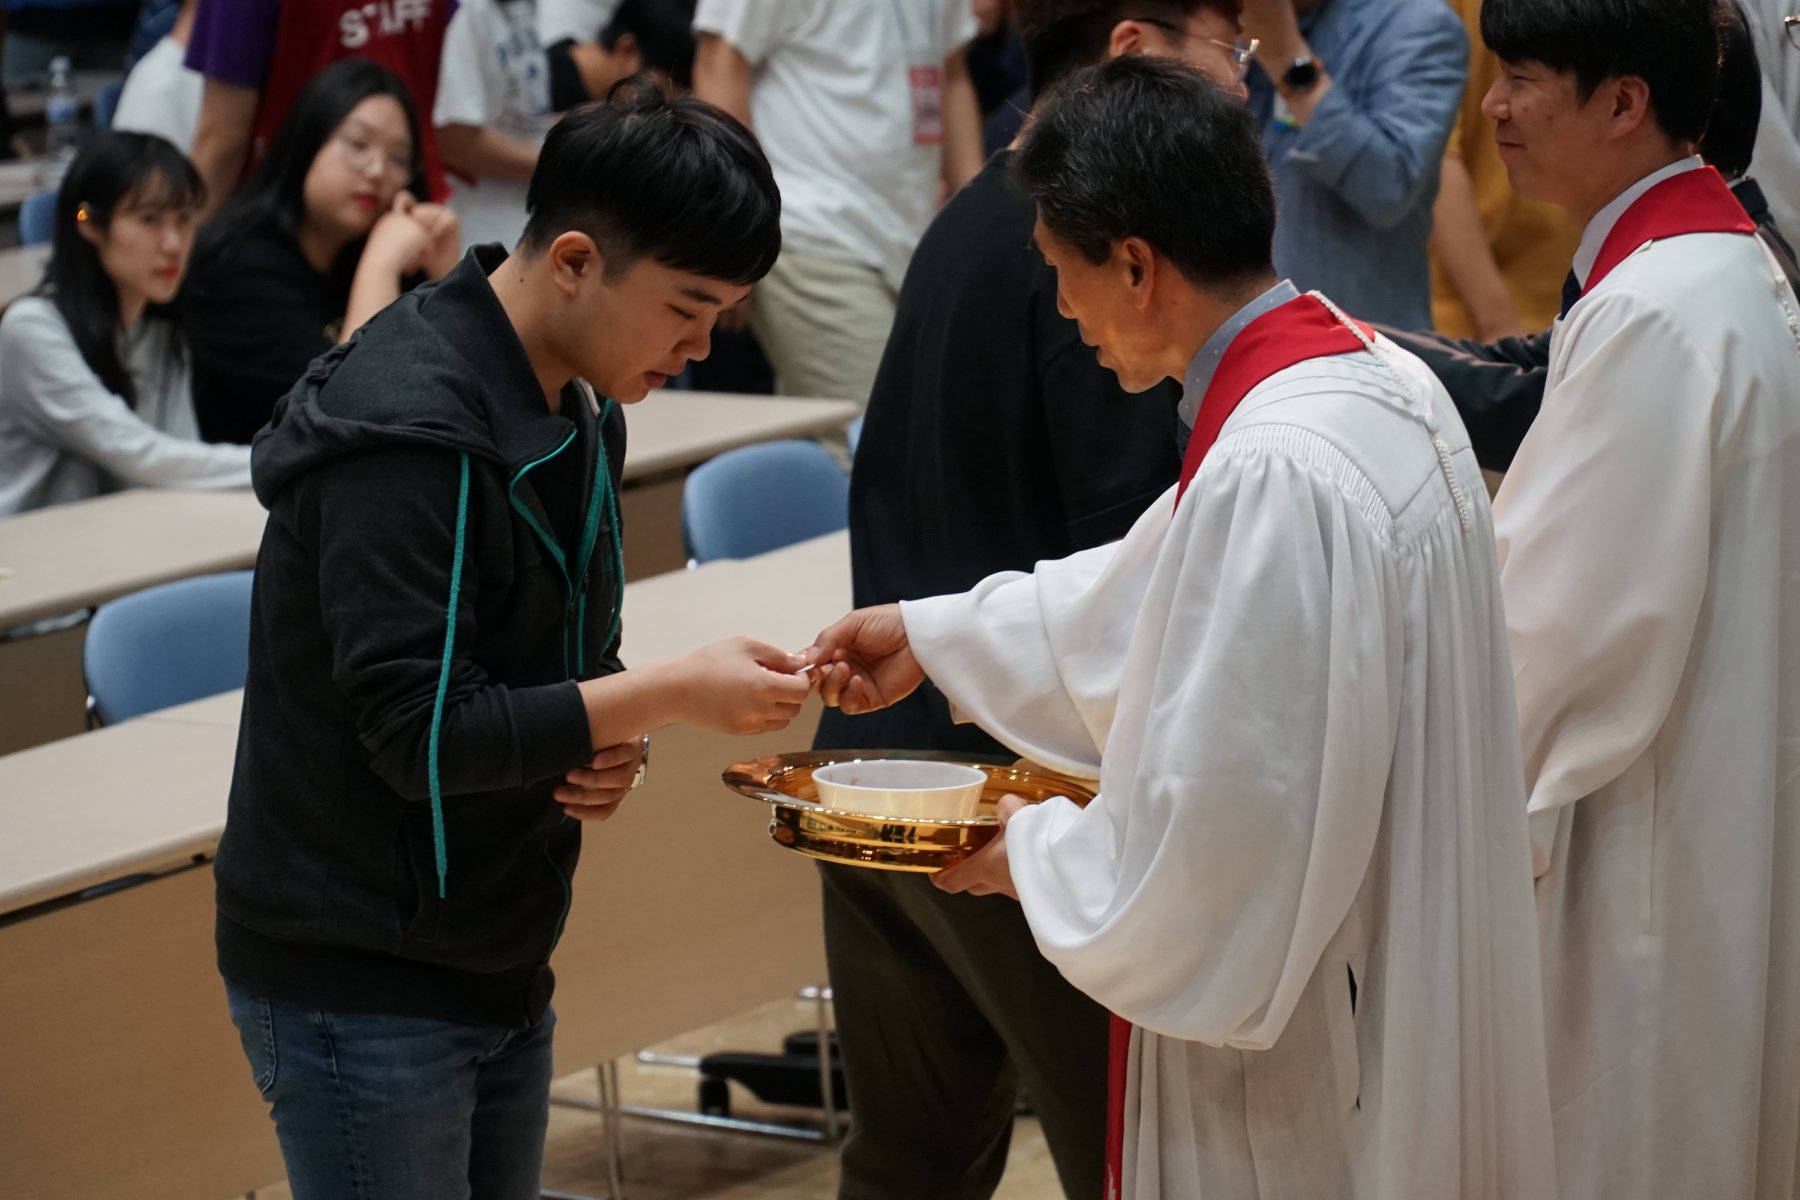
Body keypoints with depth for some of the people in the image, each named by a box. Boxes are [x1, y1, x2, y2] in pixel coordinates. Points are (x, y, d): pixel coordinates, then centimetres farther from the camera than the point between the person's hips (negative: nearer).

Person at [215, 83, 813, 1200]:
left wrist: (610, 747, -6)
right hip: (359, 983, -9)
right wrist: (673, 693, -23)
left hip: (498, 968, 9)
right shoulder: (407, 428, -22)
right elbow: (419, 732, -24)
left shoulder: (580, 411, 7)